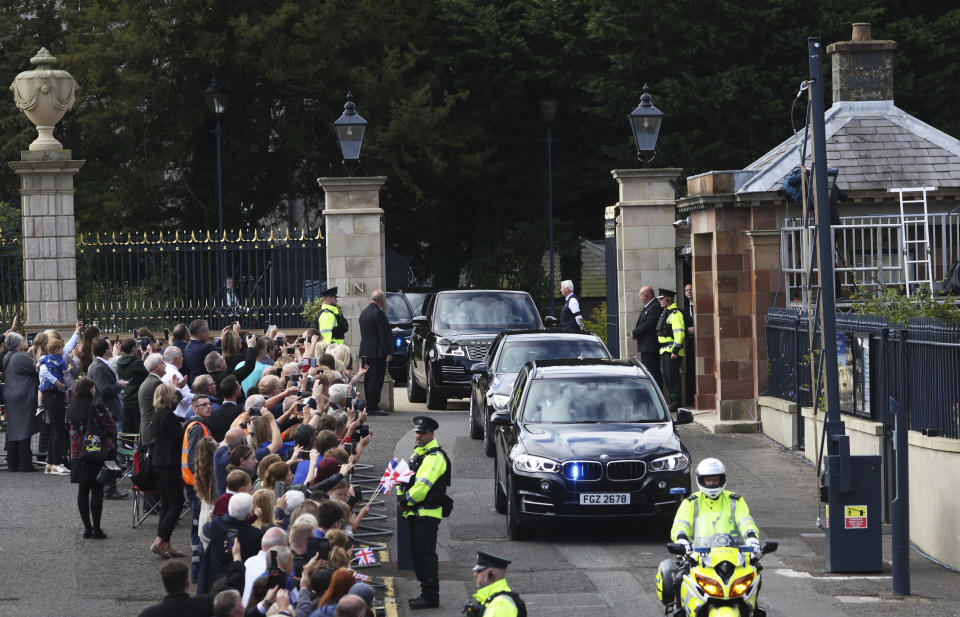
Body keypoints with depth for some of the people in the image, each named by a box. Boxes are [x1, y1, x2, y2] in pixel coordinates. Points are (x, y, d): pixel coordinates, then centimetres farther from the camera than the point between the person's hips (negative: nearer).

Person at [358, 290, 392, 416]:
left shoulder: (364, 313, 14)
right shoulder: (379, 313, -15)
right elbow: (383, 334, -16)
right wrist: (387, 353, -13)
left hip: (365, 352, 9)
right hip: (377, 353, -9)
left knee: (368, 380, 12)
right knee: (376, 380, -7)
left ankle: (369, 406, 16)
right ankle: (372, 407, -9)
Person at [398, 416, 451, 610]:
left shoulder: (435, 457, -13)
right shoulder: (418, 453, 18)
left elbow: (423, 484, -21)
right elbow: (404, 477, 16)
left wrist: (407, 500, -14)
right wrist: (400, 498, 0)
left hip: (427, 514, -10)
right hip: (415, 513, 10)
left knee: (426, 555, -8)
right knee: (417, 555, 13)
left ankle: (431, 597, -4)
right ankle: (426, 593, 21)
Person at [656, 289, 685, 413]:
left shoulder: (675, 314, -13)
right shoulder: (665, 313, 18)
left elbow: (679, 333, -20)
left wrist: (675, 351, -24)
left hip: (672, 351, -10)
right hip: (665, 351, 10)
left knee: (672, 376, -9)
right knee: (667, 376, 11)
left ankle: (676, 403, -6)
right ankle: (673, 401, 17)